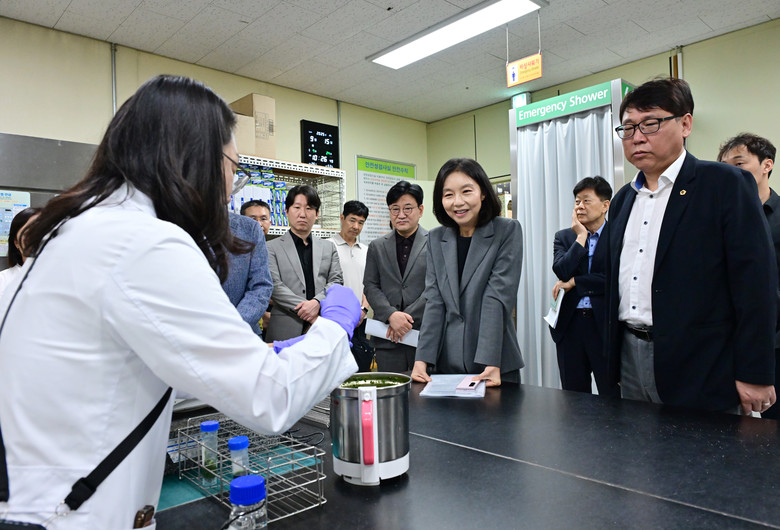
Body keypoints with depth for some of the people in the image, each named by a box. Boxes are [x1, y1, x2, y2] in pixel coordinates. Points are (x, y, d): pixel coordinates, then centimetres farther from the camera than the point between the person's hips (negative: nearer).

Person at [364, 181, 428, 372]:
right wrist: (391, 315, -11)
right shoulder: (377, 246, 12)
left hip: (425, 334, -2)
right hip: (387, 339, 2)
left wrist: (408, 317, -13)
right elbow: (370, 286, 6)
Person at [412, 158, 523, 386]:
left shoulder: (507, 231, -4)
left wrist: (491, 362, -20)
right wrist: (422, 359, -9)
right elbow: (434, 300, 1)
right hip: (447, 362, 3)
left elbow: (497, 297, -13)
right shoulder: (436, 238, 6)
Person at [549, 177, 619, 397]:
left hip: (605, 324, -3)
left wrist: (573, 283, -9)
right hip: (570, 324, 3)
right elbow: (561, 270, -6)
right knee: (572, 397, 11)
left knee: (612, 396, 2)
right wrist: (581, 236, -5)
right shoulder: (564, 237, 11)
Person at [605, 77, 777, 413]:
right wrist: (612, 360, 14)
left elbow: (756, 282, -10)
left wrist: (754, 374, -13)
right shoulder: (623, 199, 12)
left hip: (698, 371, -5)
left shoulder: (726, 184, -5)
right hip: (631, 357, 6)